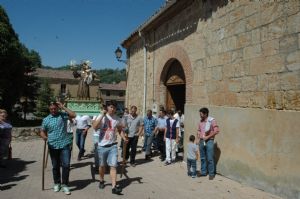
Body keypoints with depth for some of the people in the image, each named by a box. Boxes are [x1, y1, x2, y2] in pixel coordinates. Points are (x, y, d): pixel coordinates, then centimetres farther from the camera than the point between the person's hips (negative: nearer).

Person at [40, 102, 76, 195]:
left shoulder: (63, 115, 2)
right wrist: (44, 137, -13)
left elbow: (73, 115, -14)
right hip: (53, 146, 2)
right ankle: (57, 183, 31)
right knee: (55, 166, 13)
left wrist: (63, 107, -11)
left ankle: (64, 184, 7)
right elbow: (42, 131, 10)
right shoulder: (46, 119, 6)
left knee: (66, 164, -7)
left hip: (65, 144, -2)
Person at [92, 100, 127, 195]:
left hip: (113, 145, 1)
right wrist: (102, 115, -24)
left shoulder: (117, 119, 0)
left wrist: (124, 138, -5)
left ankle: (114, 187, -5)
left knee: (113, 166, -7)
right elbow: (94, 127, -23)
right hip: (102, 146, -1)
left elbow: (120, 130, 13)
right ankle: (101, 181, 39)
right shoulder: (101, 117, -7)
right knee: (102, 165, 15)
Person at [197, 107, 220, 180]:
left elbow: (216, 131, -15)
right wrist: (198, 139, 8)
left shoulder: (212, 120, -10)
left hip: (209, 141, -6)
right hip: (201, 141, 6)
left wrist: (208, 137, -14)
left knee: (210, 159, -2)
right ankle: (203, 172, 24)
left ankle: (211, 174, 11)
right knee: (202, 158, 12)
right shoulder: (200, 121, 8)